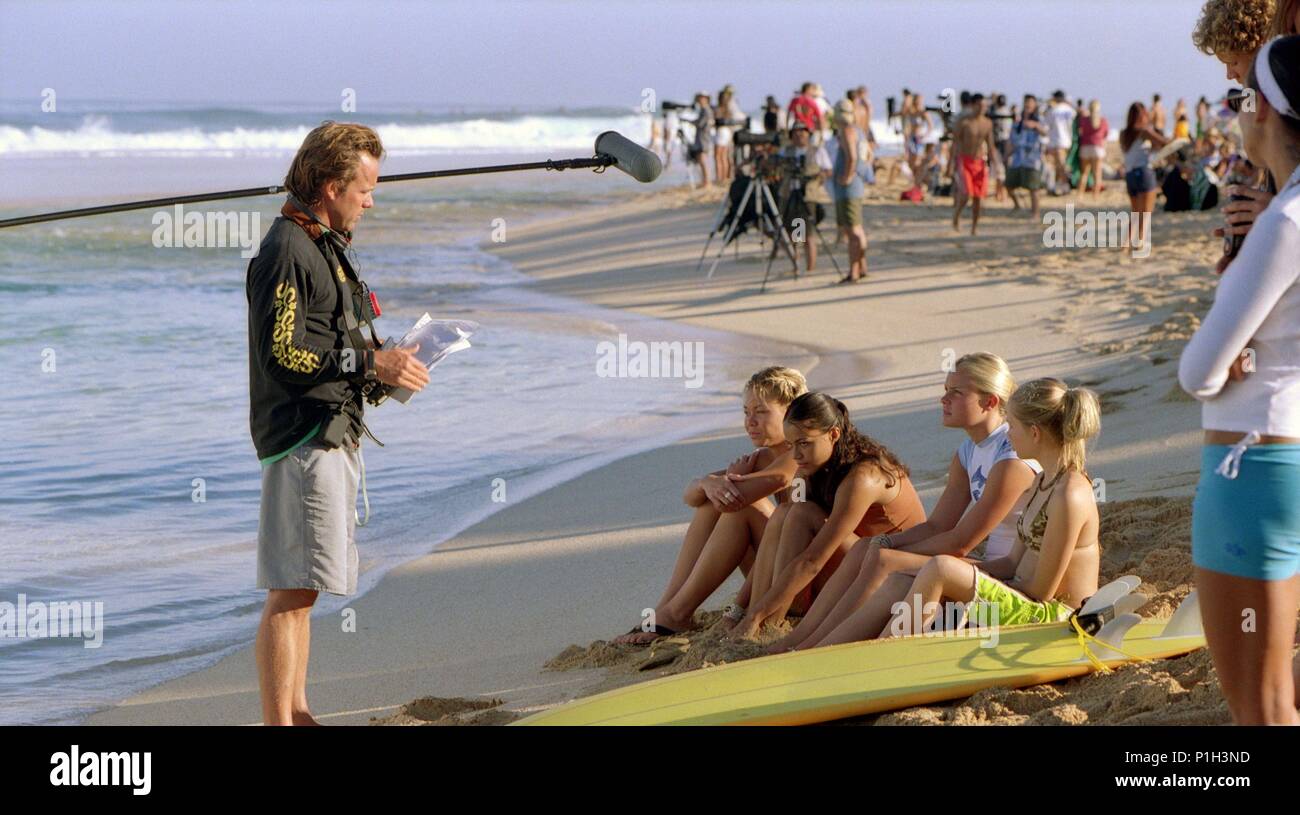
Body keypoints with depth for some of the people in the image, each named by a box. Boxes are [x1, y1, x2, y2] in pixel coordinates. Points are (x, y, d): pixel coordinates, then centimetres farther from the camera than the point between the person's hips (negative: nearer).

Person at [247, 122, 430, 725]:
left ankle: (296, 714, 20)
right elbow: (282, 351, -20)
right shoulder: (286, 250, -12)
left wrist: (382, 368, 12)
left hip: (332, 436, 10)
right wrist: (371, 362, -19)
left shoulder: (324, 245, 20)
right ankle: (278, 721, -9)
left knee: (301, 590, 14)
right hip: (303, 439, -10)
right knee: (292, 591, -10)